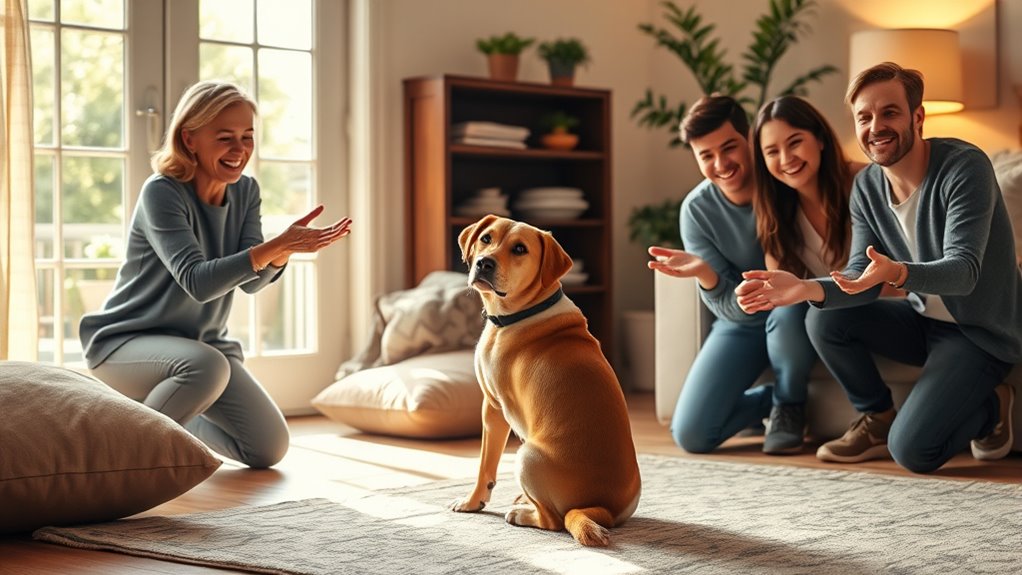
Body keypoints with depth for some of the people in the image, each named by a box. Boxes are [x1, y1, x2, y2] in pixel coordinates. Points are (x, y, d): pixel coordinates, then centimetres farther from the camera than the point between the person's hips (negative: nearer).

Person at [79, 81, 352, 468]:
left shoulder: (245, 192, 0)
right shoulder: (162, 192, -20)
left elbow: (252, 281, -9)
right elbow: (198, 282, -31)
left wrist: (284, 249, -30)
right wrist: (276, 246, -42)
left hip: (200, 342, 7)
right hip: (125, 341, -6)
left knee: (270, 448, -1)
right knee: (205, 366, -38)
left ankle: (177, 423, 25)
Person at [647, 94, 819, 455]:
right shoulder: (697, 210, -13)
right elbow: (731, 308, -15)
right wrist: (706, 274, -37)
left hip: (799, 309, -2)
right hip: (744, 323, 3)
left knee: (787, 315, -39)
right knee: (690, 434, -9)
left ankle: (787, 405, -7)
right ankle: (770, 400, 20)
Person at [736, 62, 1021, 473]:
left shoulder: (965, 167, -22)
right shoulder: (867, 186, -2)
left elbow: (964, 271, -32)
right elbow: (862, 277, -8)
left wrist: (897, 273, -53)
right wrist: (805, 288, -30)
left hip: (982, 332, -6)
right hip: (923, 319, 6)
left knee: (912, 451, -22)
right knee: (824, 319, -16)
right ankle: (877, 420, 7)